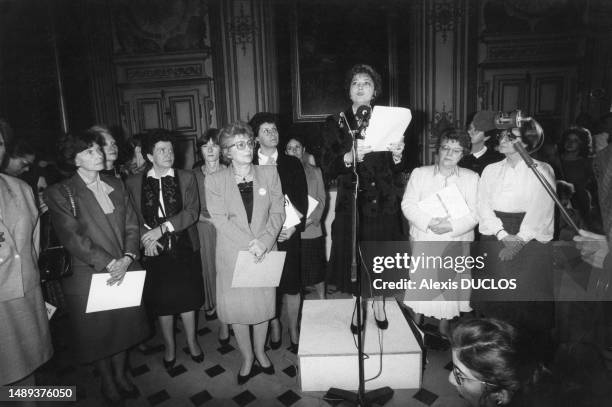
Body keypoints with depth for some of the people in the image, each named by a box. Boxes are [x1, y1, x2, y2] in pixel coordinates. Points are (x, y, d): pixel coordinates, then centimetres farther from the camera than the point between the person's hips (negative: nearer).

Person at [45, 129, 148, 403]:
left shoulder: (116, 185, 7)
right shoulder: (60, 193, -8)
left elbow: (131, 226, 3)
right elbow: (72, 238, -15)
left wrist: (127, 259, -12)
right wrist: (110, 263, -19)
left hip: (125, 272, 4)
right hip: (90, 277, -4)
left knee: (123, 328, 16)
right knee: (98, 333, 13)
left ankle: (121, 374, 39)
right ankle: (107, 381, 38)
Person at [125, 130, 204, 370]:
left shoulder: (187, 178, 0)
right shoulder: (133, 183, 2)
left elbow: (192, 212, -9)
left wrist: (162, 228, -17)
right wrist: (146, 236, -16)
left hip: (184, 248, 0)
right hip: (154, 251, 0)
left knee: (187, 298, 10)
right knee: (162, 302, 11)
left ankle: (191, 342, 32)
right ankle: (169, 346, 32)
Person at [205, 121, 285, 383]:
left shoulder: (269, 174, 3)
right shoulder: (214, 181, -3)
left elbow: (278, 212, -1)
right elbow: (220, 219, -10)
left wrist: (264, 241, -15)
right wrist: (250, 243, -18)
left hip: (265, 252, 2)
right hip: (232, 255, -1)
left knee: (263, 303, 13)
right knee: (237, 307, 8)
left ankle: (260, 350, 37)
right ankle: (247, 357, 30)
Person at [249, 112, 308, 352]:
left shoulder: (292, 163, 8)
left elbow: (302, 199, 5)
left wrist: (295, 226, -8)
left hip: (288, 233, 1)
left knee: (292, 285, 5)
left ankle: (293, 331, 23)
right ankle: (274, 328, 28)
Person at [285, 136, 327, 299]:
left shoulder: (315, 171, 8)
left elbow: (321, 199, 5)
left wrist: (311, 219, -11)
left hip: (312, 229, 1)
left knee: (317, 267, 8)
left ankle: (322, 298, 26)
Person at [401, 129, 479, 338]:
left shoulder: (471, 178, 5)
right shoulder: (420, 173, 6)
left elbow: (474, 213, -2)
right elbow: (408, 205, -2)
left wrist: (451, 225, -19)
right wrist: (429, 222, -17)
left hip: (456, 244, 0)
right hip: (423, 241, 0)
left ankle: (444, 326, 26)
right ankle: (417, 321, 26)